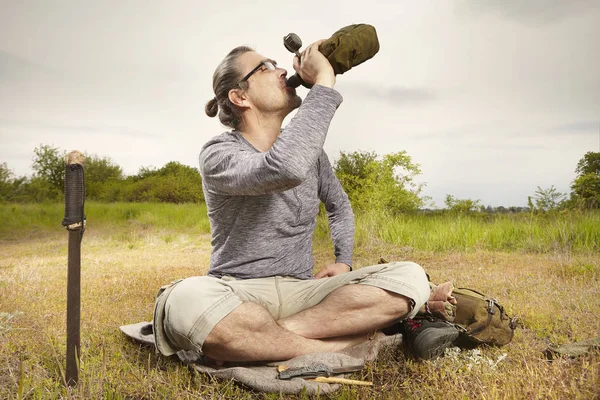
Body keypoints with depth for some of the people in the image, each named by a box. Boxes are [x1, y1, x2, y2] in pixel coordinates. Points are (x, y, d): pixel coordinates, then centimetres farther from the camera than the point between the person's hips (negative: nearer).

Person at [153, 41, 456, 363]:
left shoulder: (307, 150, 10)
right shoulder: (219, 154, -10)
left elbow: (339, 206, 27)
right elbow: (286, 169, -33)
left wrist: (344, 261, 10)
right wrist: (324, 82, -23)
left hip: (301, 291, 5)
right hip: (237, 294, -5)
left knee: (410, 278, -19)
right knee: (186, 300, -40)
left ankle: (255, 339, -22)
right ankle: (338, 348, -25)